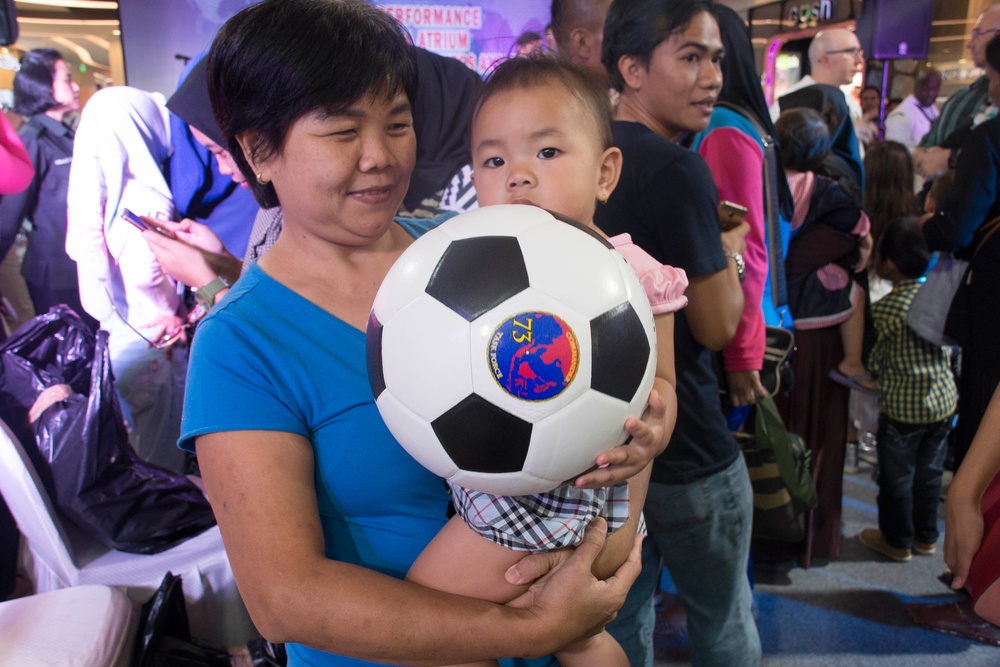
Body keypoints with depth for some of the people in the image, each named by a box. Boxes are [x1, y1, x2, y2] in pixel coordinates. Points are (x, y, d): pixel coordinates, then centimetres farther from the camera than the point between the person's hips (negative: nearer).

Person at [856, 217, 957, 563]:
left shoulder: (887, 307, -21)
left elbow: (875, 362, -12)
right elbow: (950, 347, 8)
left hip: (903, 407, -6)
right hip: (944, 400, 6)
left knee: (897, 477, 10)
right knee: (930, 472, 19)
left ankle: (897, 541, 24)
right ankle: (926, 537, 33)